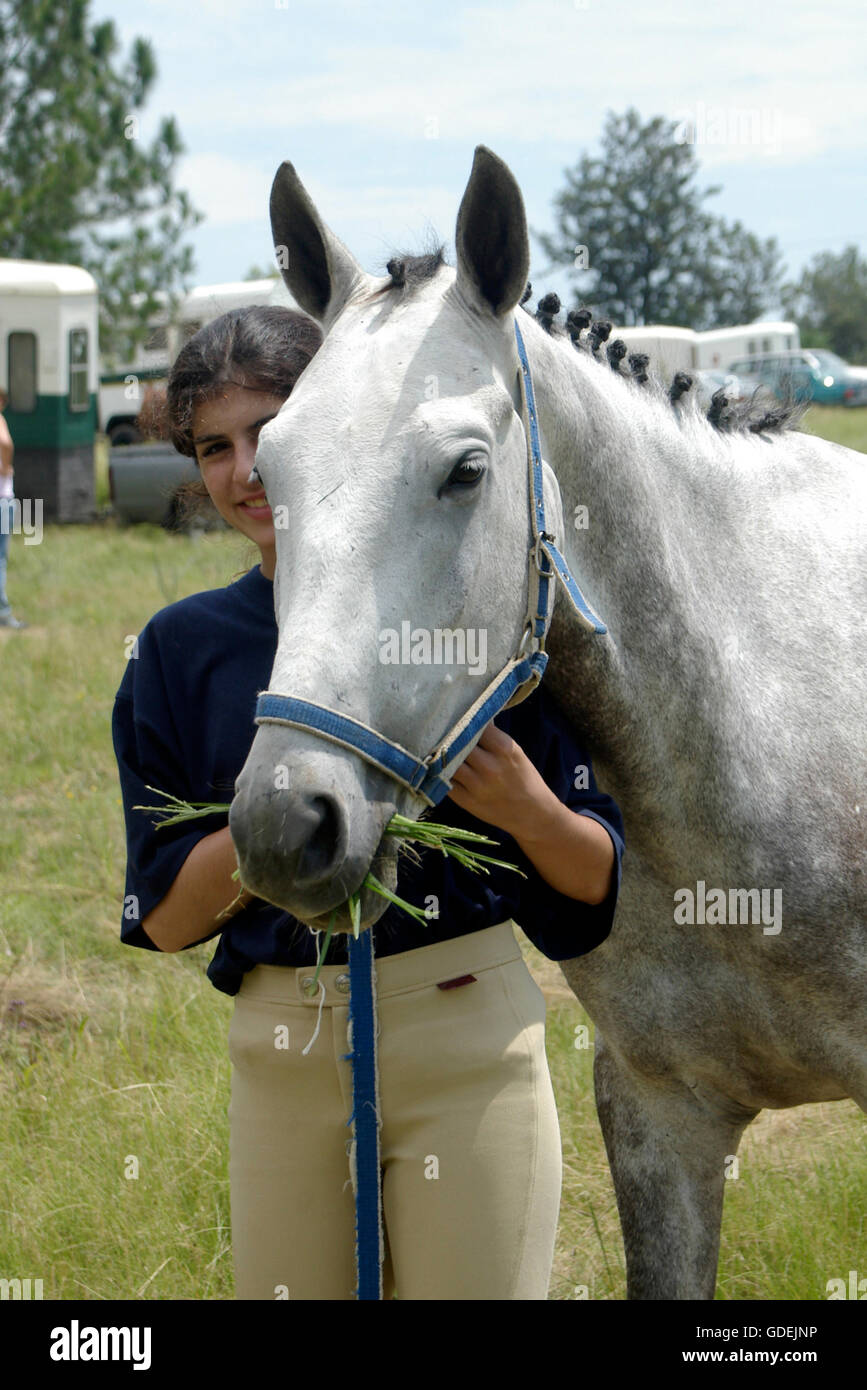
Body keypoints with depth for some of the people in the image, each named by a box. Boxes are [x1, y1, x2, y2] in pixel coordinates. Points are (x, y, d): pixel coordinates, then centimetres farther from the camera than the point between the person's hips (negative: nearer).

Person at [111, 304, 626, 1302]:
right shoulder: (184, 649, 5)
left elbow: (598, 879, 1)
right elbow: (166, 920, 0)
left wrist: (528, 808, -19)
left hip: (468, 1038, -2)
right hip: (280, 1057, 3)